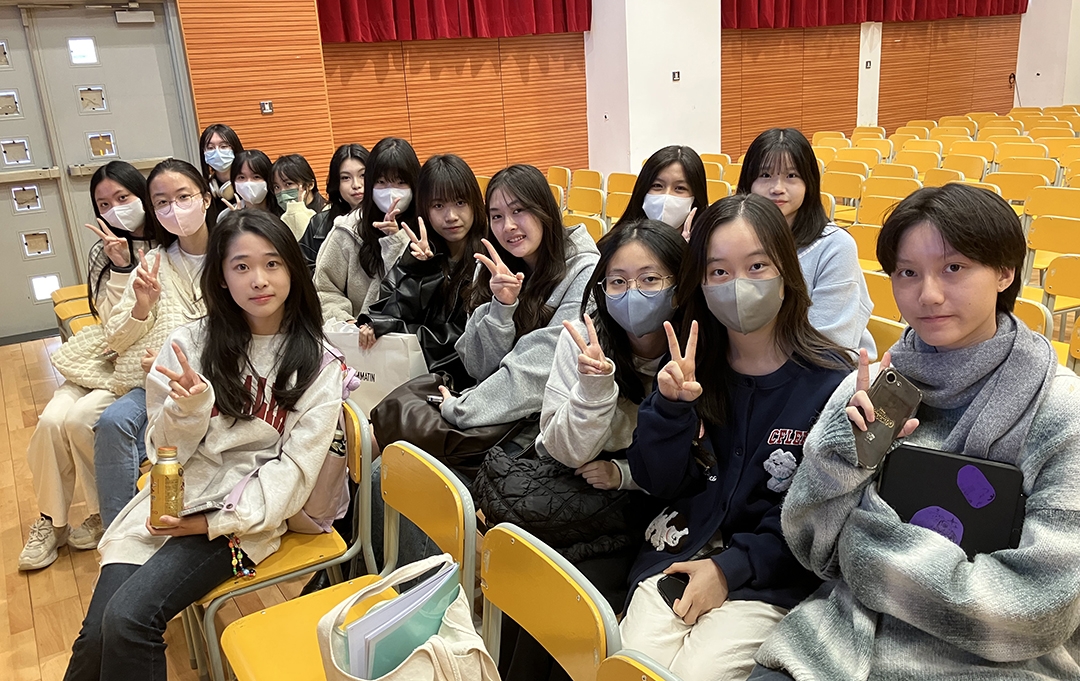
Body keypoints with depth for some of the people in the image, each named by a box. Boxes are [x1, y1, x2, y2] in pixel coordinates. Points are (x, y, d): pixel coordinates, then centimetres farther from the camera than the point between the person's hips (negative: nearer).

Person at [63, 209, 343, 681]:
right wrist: (188, 405, -18)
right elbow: (166, 451, 3)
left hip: (248, 514, -2)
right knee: (96, 635, -14)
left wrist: (216, 521, -14)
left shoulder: (318, 364, -3)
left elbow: (296, 467, -6)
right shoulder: (190, 344, 2)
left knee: (128, 618, -21)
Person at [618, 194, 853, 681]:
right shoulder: (689, 366, 0)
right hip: (676, 557, 3)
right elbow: (659, 484, 0)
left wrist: (730, 567, -13)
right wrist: (670, 406, -17)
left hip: (768, 577, -2)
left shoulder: (829, 381, -11)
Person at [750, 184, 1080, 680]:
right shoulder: (870, 387, -1)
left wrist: (869, 530, -13)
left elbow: (1040, 608, -14)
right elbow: (811, 548, -1)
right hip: (843, 640, 2)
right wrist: (840, 453, -19)